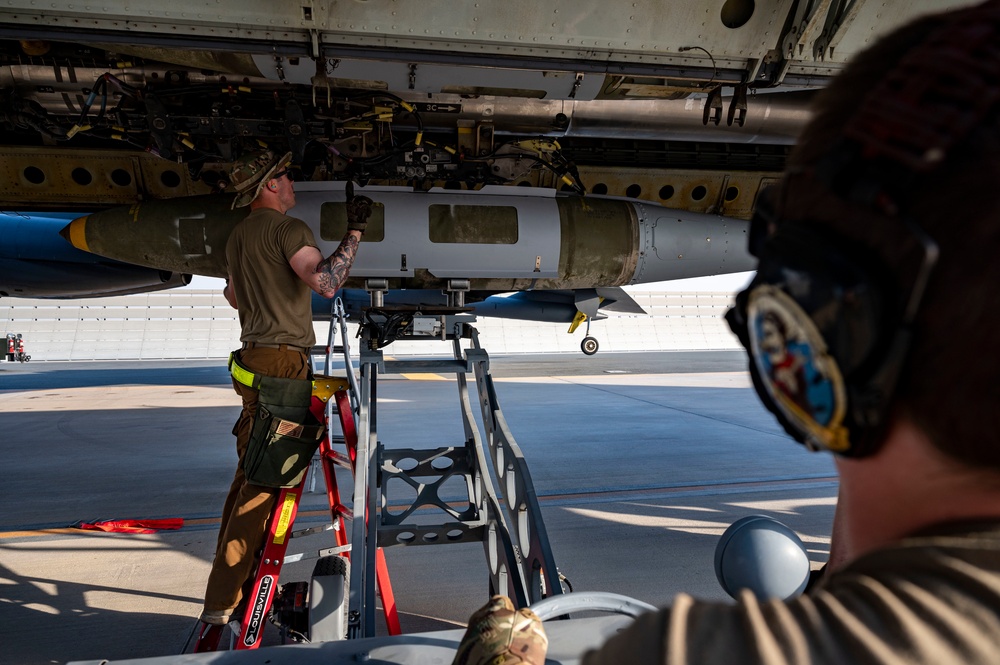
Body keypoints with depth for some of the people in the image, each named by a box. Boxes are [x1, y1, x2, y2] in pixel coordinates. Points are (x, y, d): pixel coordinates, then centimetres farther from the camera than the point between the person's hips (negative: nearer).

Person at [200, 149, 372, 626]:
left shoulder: (237, 236, 19)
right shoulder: (288, 228, -9)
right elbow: (324, 282, -25)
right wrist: (355, 231, -16)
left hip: (253, 356, 10)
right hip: (283, 360, -10)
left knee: (251, 473, 14)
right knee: (266, 478, -7)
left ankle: (240, 584, 23)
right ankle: (224, 600, -3)